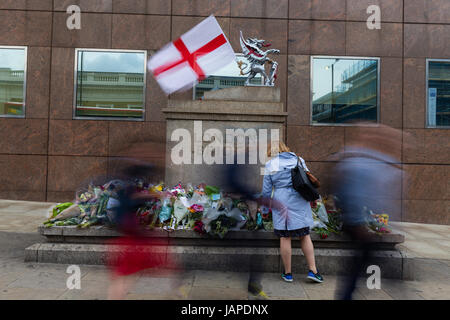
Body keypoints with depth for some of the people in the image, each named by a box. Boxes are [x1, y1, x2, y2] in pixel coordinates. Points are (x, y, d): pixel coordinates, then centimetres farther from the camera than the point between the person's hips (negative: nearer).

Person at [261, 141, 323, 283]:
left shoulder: (270, 165, 1)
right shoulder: (298, 159, 8)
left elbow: (266, 190, 3)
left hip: (281, 202, -2)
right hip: (300, 201, 2)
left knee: (285, 238, 4)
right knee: (305, 236, 11)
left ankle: (288, 273, 14)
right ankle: (313, 270, 9)